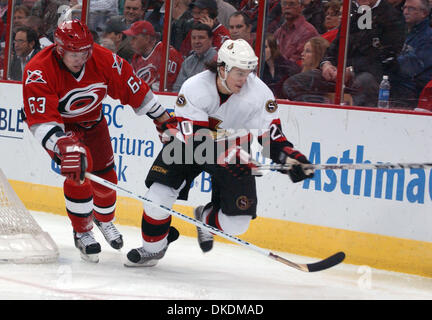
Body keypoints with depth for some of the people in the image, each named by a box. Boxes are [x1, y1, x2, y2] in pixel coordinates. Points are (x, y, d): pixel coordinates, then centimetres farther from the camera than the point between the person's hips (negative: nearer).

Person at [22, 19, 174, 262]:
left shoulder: (104, 60, -24)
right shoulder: (39, 72, -34)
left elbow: (133, 89, -11)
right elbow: (41, 121, -41)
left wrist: (163, 119, -5)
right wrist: (64, 146, -55)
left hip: (92, 121, 4)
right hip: (58, 125, -4)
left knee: (105, 177, 6)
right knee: (77, 174, -21)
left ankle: (105, 219, 38)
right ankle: (82, 232, -1)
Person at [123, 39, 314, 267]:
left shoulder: (259, 93, -21)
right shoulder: (194, 88, -27)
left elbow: (272, 136, -15)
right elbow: (196, 139, -30)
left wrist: (290, 157, -35)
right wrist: (230, 159, -43)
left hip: (234, 151, 2)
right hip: (190, 145, -2)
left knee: (236, 222, -7)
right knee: (159, 197, -19)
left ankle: (205, 218, 29)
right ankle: (152, 249, 8)